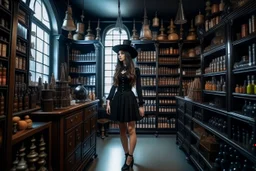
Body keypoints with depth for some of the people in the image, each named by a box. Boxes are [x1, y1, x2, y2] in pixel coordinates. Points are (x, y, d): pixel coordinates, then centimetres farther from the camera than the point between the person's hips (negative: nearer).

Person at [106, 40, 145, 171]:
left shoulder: (135, 70, 1)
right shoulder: (118, 70, 13)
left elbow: (138, 88, -2)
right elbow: (114, 86, 10)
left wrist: (141, 105, -7)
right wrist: (108, 100, 1)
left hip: (129, 99, -4)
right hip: (118, 99, 5)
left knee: (131, 129, -2)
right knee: (122, 130, 9)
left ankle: (129, 158, 8)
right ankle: (127, 155, 23)